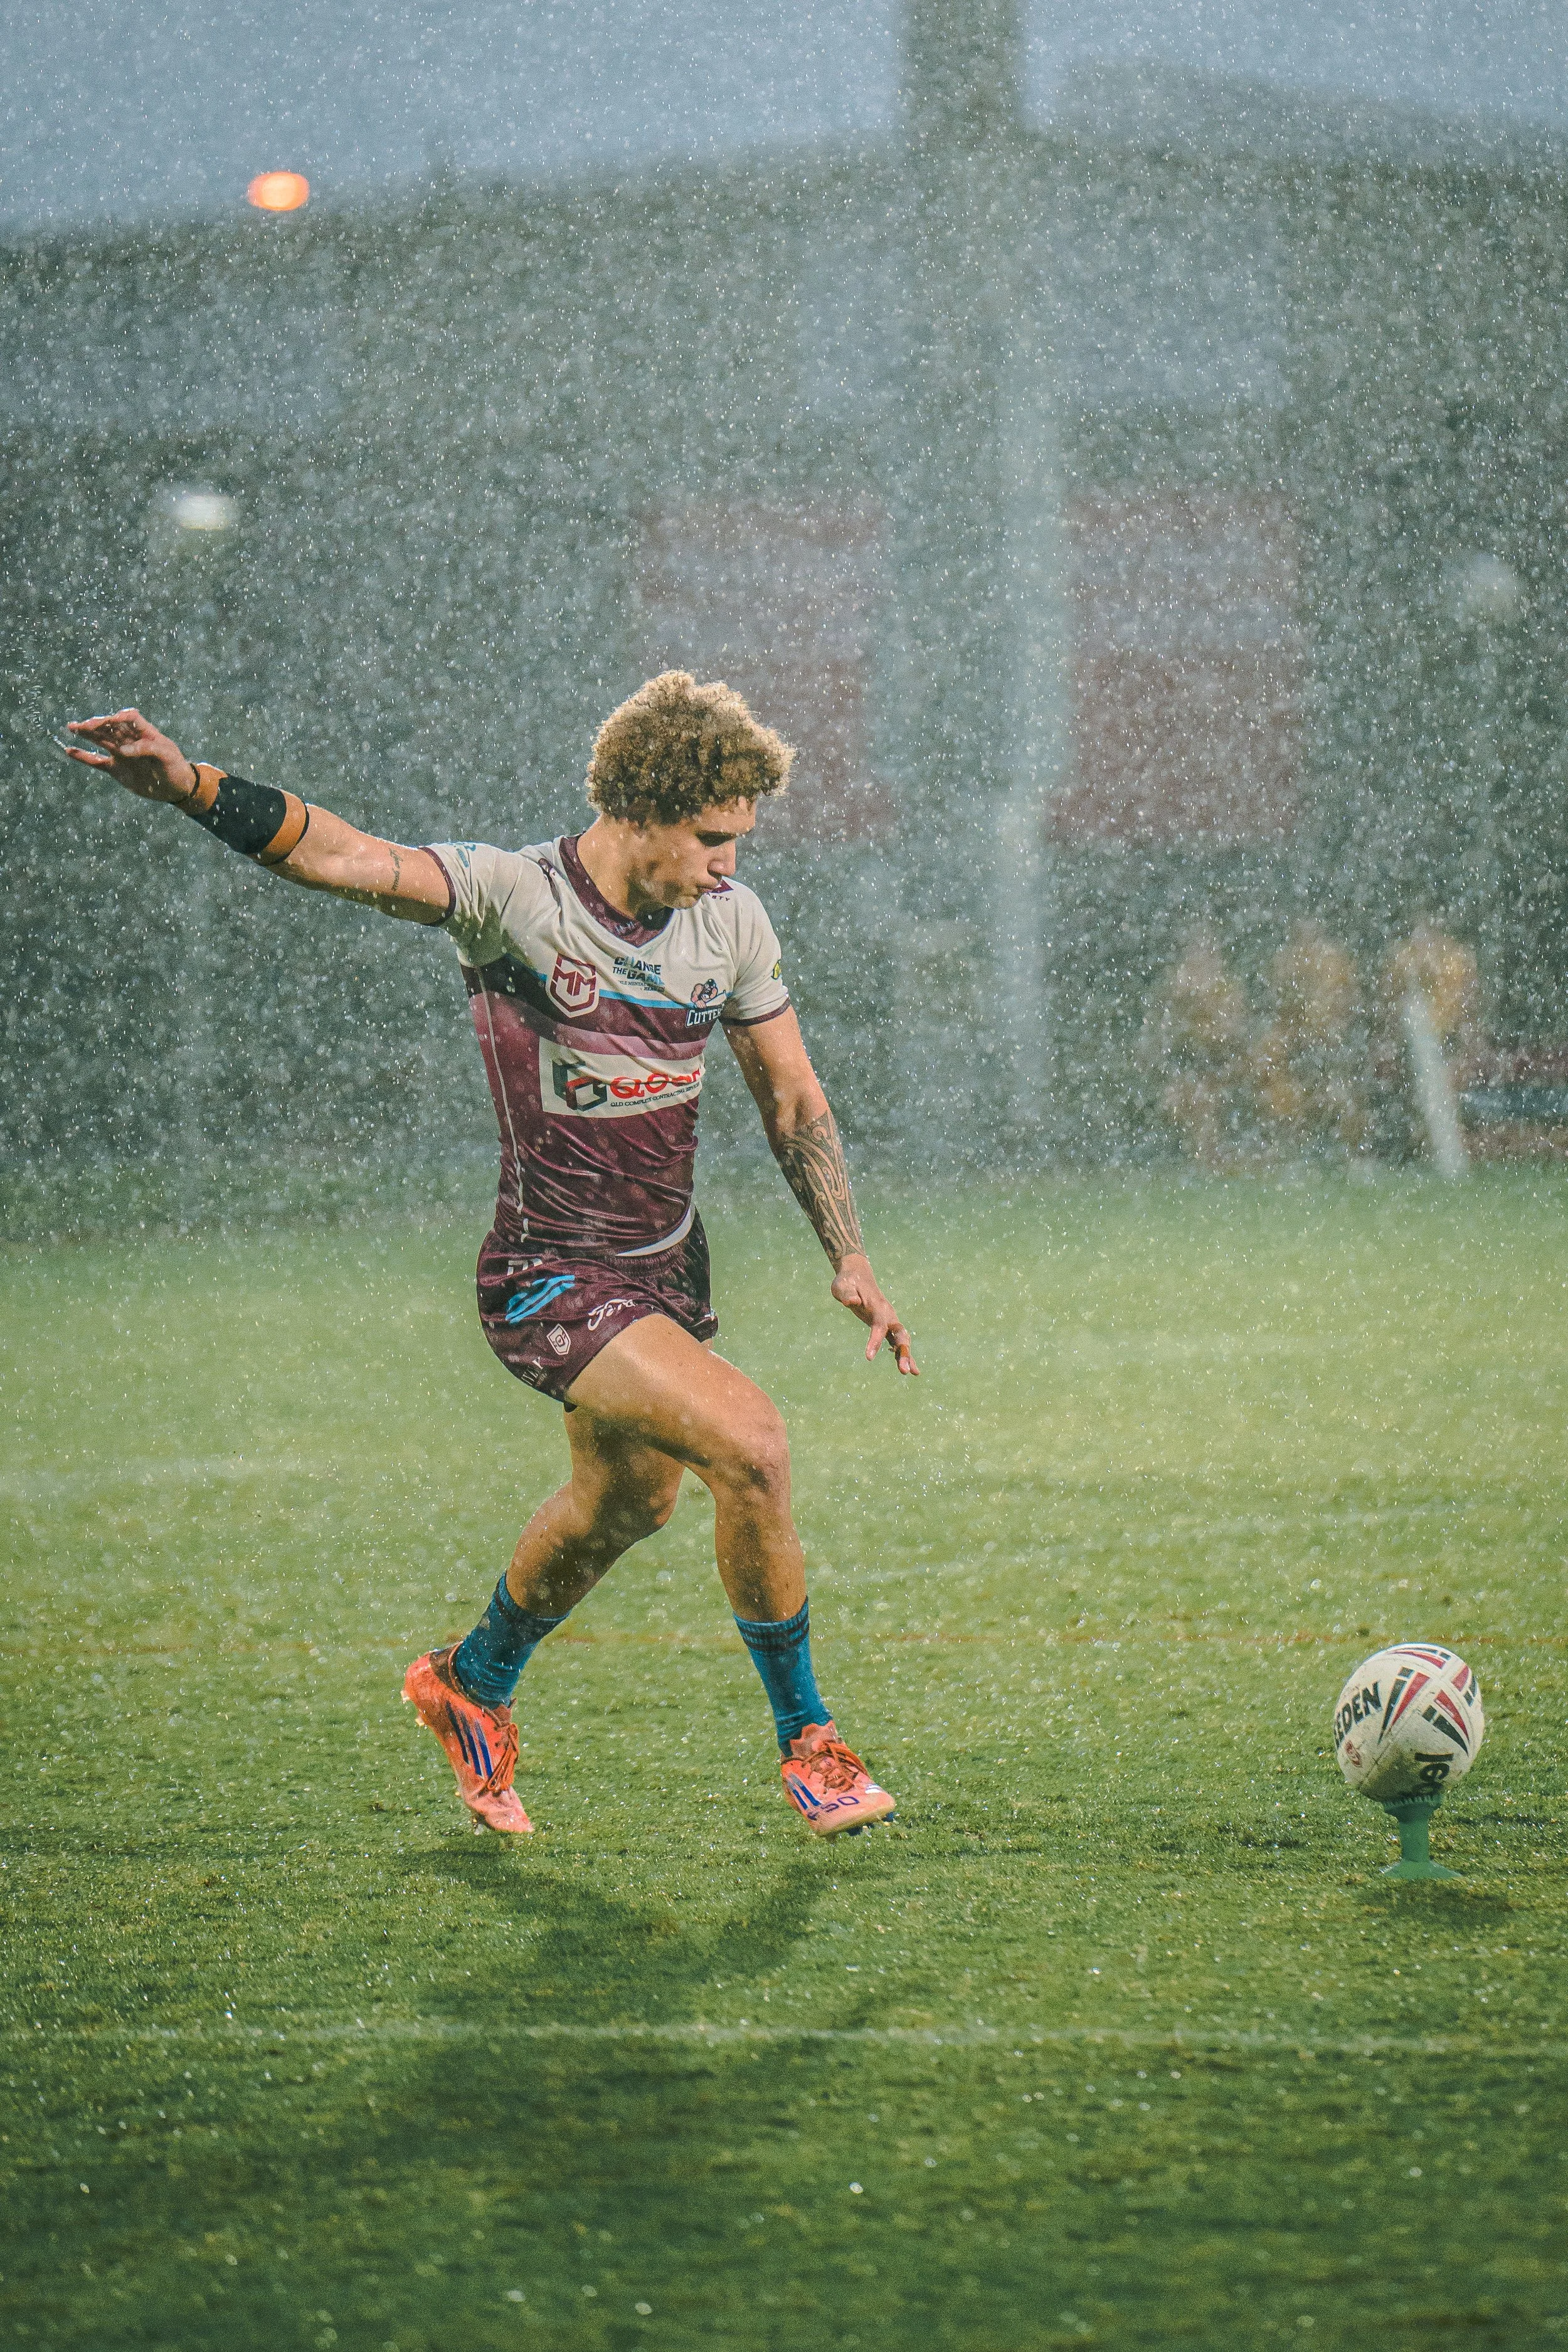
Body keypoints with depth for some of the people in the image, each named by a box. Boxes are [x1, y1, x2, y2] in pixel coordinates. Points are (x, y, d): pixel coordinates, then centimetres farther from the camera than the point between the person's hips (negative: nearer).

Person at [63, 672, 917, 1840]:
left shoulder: (730, 921, -2)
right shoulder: (516, 895, -20)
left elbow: (793, 1098, 9)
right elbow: (345, 856, -34)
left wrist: (850, 1259, 1)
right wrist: (188, 783, -50)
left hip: (669, 1268, 7)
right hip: (549, 1280, -7)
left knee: (628, 1502, 24)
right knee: (750, 1443, -23)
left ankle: (473, 1685, 52)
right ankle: (809, 1741, -4)